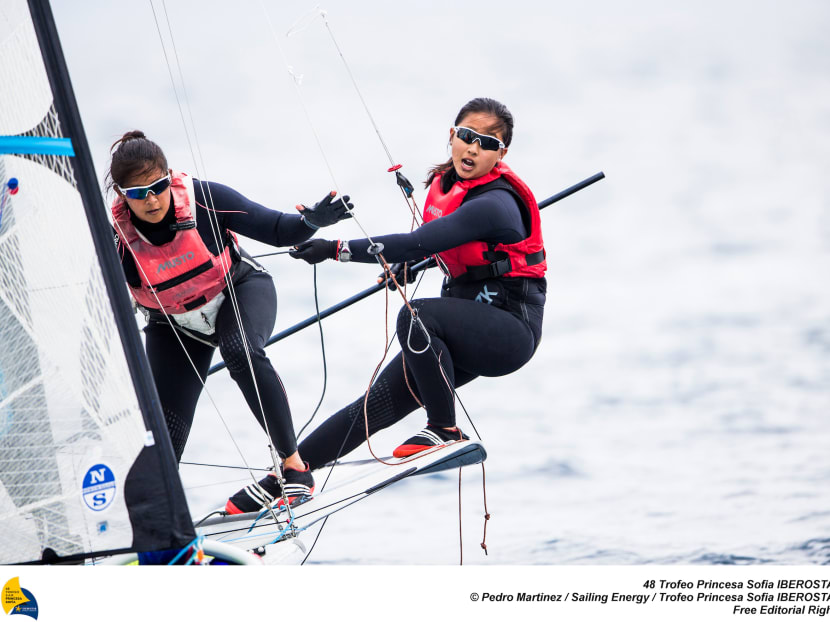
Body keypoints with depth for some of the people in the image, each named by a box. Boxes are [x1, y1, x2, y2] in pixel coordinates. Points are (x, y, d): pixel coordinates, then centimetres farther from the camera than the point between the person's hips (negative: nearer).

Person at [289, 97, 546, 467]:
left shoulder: (493, 205, -22)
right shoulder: (444, 182, 5)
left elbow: (416, 245, -31)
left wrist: (338, 250, -32)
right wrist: (410, 267, 27)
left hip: (510, 332, -8)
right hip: (470, 331, 8)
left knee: (416, 316, -33)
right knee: (379, 401, -2)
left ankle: (445, 430, -18)